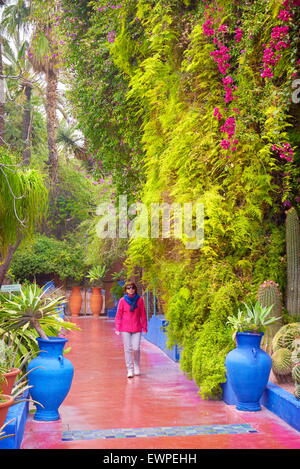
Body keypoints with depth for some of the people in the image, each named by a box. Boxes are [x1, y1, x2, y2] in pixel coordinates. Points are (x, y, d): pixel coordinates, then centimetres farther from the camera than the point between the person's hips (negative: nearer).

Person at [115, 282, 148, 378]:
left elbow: (143, 314, 8)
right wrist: (117, 328, -2)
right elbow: (118, 315, 2)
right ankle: (130, 370, 6)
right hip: (125, 329, 0)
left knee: (136, 349, -3)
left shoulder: (140, 299, 2)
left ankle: (136, 366, 23)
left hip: (137, 328, 1)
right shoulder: (122, 300, -1)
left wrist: (144, 327, 7)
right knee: (127, 349, -1)